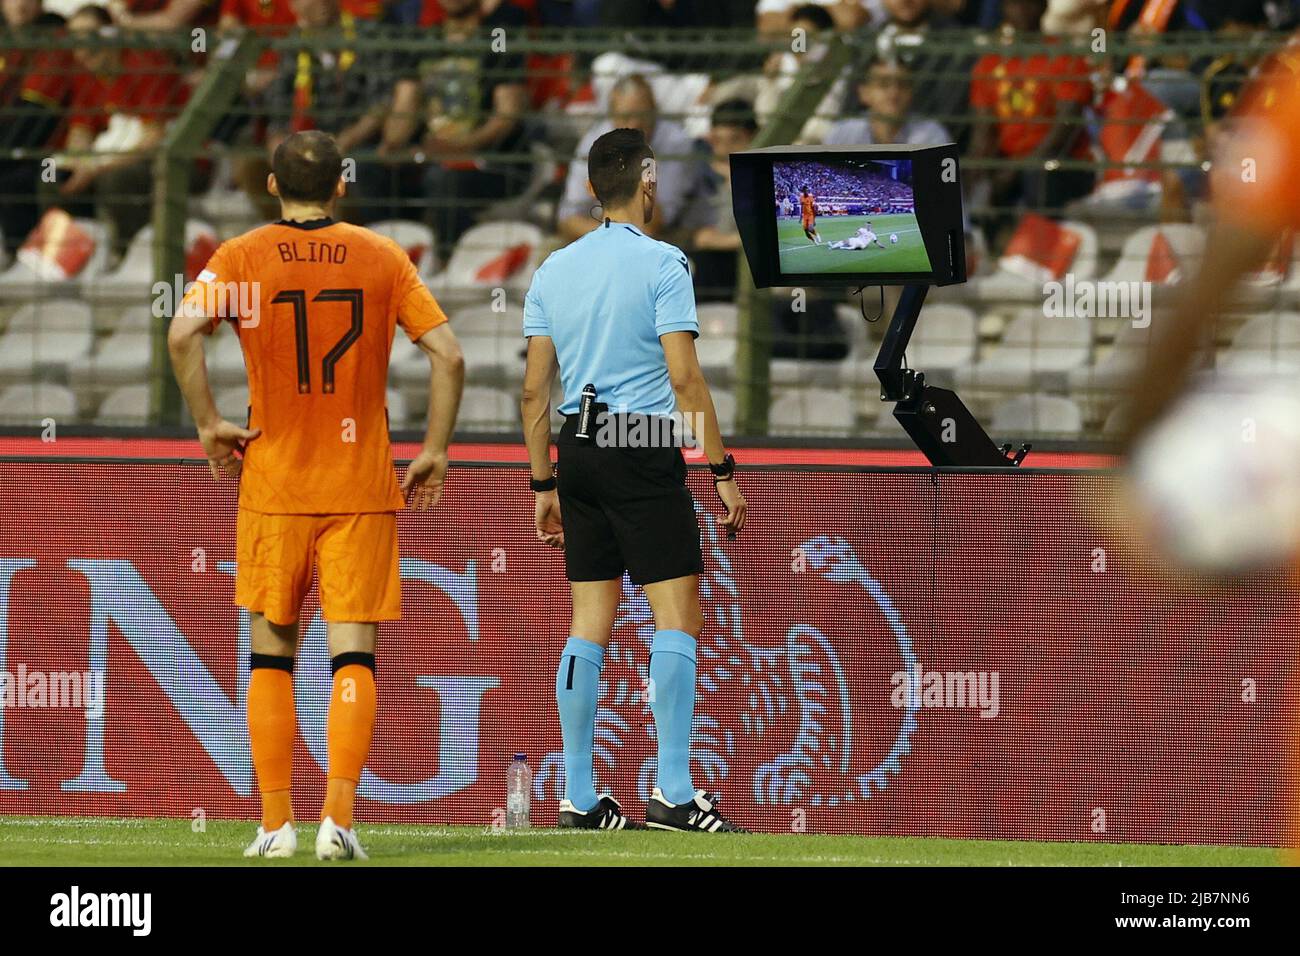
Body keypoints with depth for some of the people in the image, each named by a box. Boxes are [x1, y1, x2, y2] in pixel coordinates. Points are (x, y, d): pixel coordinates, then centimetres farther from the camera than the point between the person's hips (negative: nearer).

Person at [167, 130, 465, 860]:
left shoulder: (242, 259, 0)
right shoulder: (382, 258, 2)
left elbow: (184, 333, -16)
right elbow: (448, 354, -4)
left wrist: (209, 424, -7)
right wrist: (436, 451, 4)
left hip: (273, 486, 0)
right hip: (363, 489, 0)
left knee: (272, 655, 10)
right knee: (353, 655, 1)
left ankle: (277, 822, 7)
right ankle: (340, 818, -11)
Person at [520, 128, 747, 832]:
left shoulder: (553, 270, 11)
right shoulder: (660, 263, -7)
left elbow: (534, 388, 11)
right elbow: (684, 376, -13)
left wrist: (544, 485, 17)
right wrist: (722, 469, -8)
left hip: (576, 451, 6)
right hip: (644, 449, -6)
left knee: (589, 627, 8)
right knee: (678, 617, -4)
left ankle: (579, 799, 8)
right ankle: (672, 793, -11)